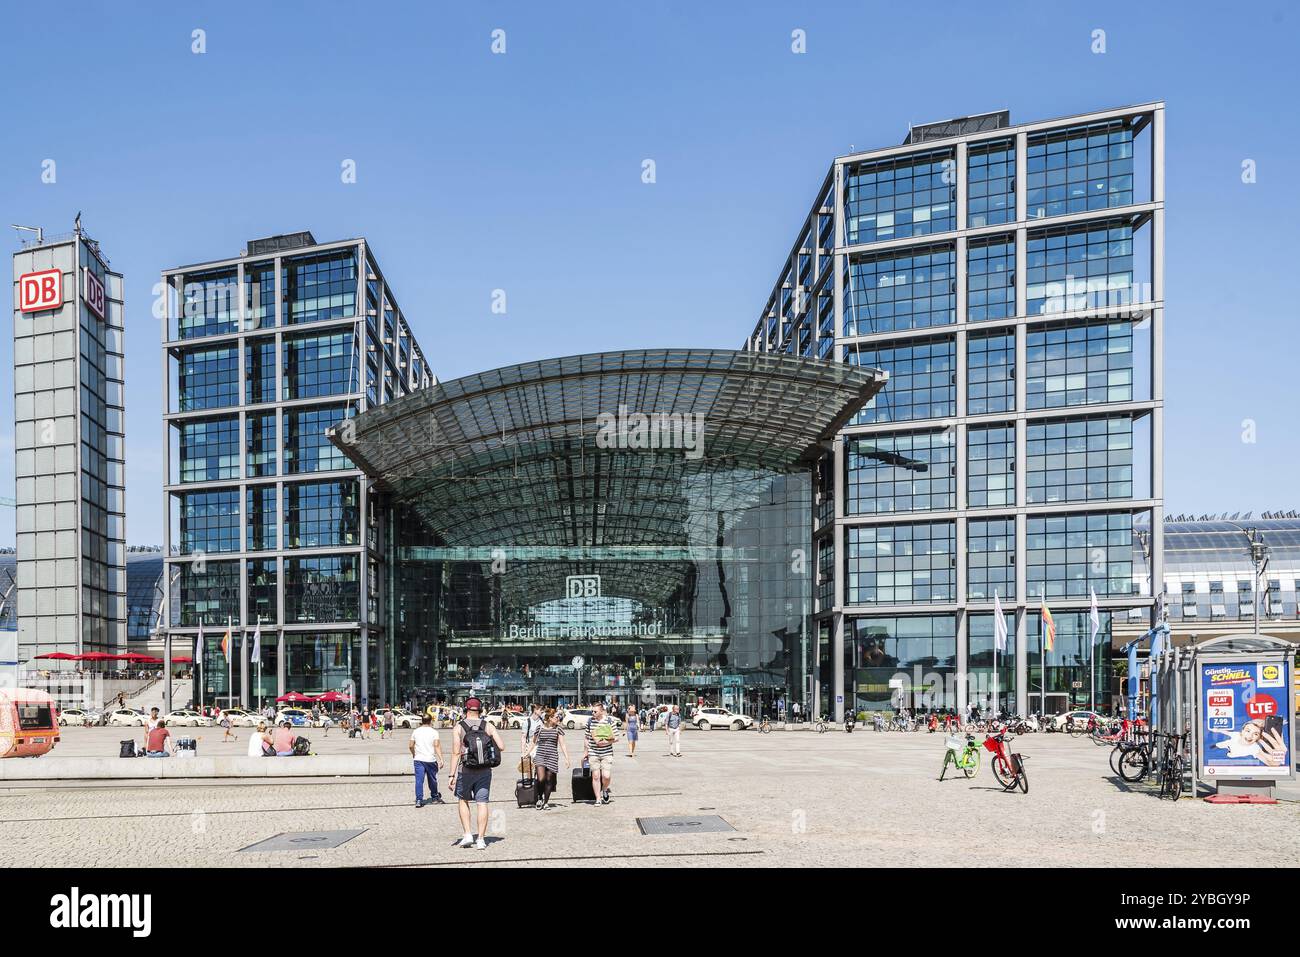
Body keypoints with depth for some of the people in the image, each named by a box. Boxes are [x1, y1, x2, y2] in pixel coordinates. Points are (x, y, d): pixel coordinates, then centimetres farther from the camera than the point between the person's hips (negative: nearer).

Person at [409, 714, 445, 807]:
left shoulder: (416, 731, 6)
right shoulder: (433, 732, -4)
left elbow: (411, 746, 8)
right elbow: (436, 745, -13)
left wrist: (414, 754, 26)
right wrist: (441, 759, -15)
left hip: (418, 759, 2)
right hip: (430, 759, -1)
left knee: (419, 780, -1)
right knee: (432, 780, 14)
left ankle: (419, 800, -9)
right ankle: (435, 798, 29)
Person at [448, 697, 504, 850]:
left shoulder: (459, 727, -1)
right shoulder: (488, 726, 4)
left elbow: (456, 753, -8)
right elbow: (501, 747, -3)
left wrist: (452, 775, -7)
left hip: (466, 770, -1)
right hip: (484, 771, 1)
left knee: (463, 801, 18)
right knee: (482, 803, 3)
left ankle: (467, 835, 10)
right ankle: (481, 840, 3)